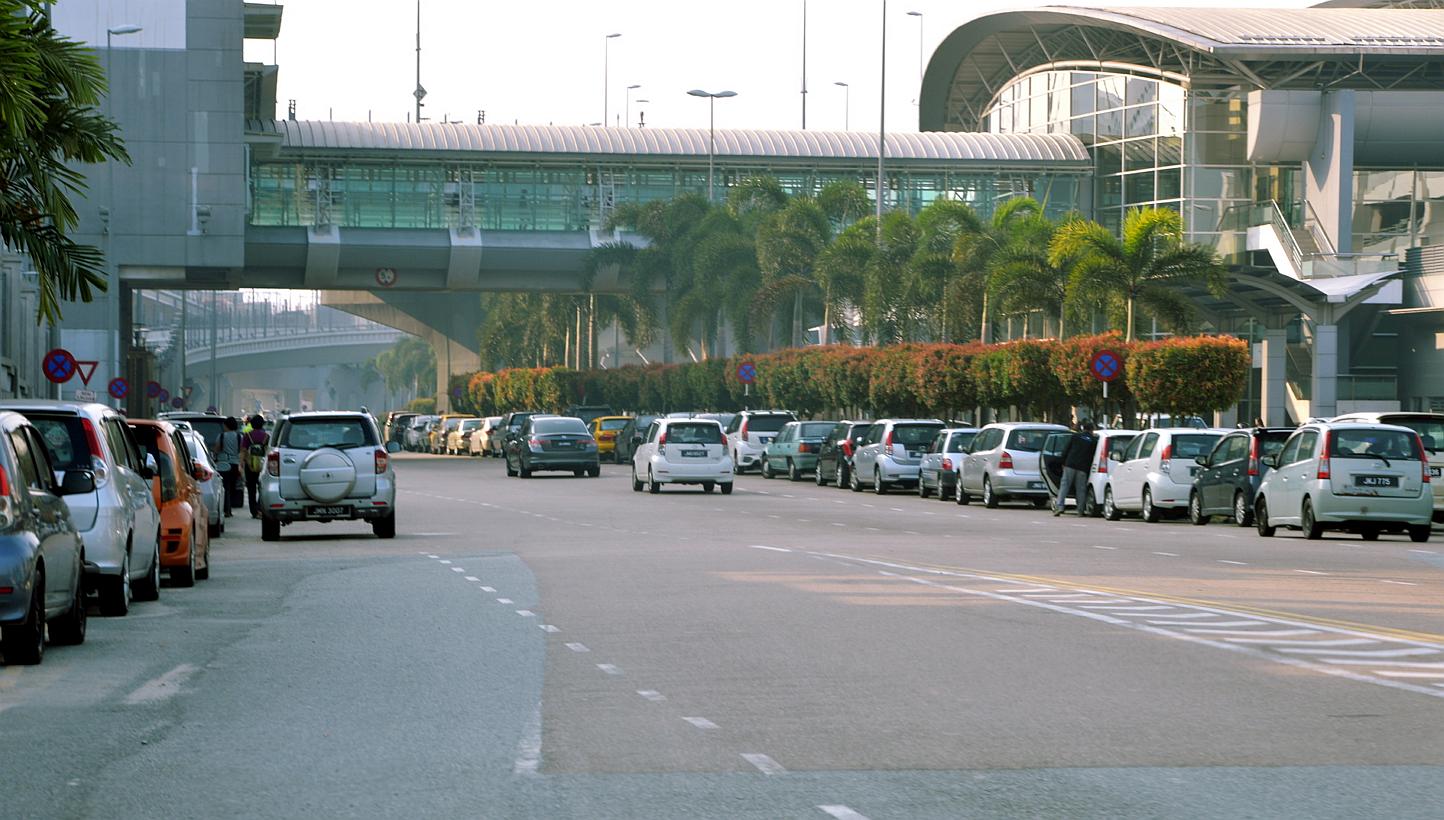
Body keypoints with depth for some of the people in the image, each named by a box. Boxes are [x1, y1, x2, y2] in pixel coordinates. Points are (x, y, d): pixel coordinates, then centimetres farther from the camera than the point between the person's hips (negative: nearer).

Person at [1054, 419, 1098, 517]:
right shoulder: (1094, 440, 6)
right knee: (1080, 489, 6)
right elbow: (1094, 456, 7)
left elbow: (1065, 450, 8)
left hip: (1070, 465, 0)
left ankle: (1059, 506, -13)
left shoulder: (1075, 436, 8)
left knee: (1064, 485, 0)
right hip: (1083, 468, 0)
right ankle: (1080, 510, 5)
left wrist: (1063, 463, 14)